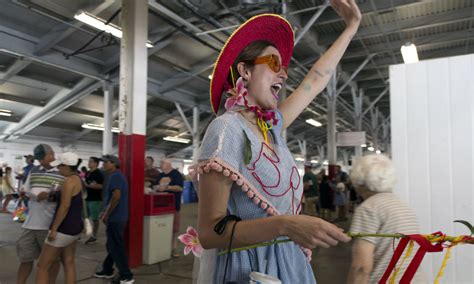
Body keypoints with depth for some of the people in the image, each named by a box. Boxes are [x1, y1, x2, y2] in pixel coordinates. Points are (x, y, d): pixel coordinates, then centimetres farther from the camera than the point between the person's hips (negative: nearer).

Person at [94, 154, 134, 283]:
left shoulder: (115, 176, -16)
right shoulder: (115, 176, 16)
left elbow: (116, 196, -26)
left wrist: (106, 214, -19)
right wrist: (106, 212, 20)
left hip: (115, 218, -10)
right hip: (117, 216, 10)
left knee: (116, 247, -3)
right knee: (112, 245, 19)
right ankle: (107, 271, 32)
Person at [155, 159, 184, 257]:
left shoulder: (176, 174, -5)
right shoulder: (160, 175, 15)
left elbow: (180, 188, -15)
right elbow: (156, 186, 21)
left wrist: (166, 187, -21)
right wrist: (157, 187, -3)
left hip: (173, 205, -5)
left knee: (174, 228, -1)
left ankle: (174, 248, 7)